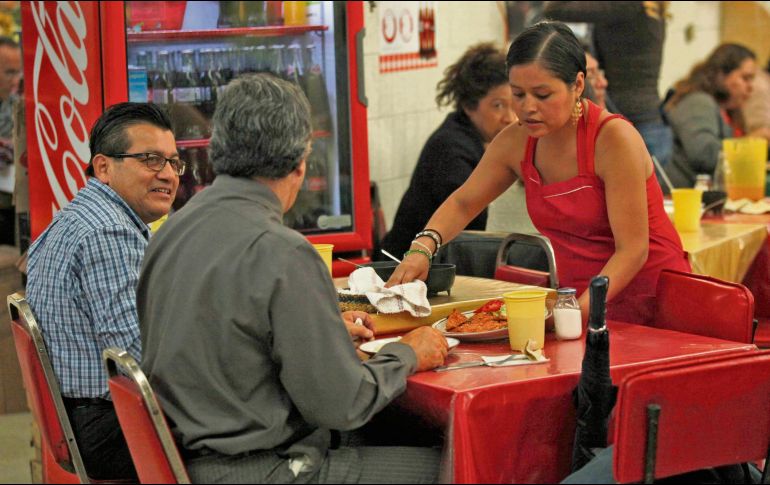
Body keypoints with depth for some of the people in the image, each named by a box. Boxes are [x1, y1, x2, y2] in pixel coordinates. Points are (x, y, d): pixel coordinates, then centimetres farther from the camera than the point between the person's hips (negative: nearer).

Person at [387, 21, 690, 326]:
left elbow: (632, 250, -19)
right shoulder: (516, 141, 0)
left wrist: (578, 312, -31)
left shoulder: (614, 138, -18)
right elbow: (463, 203, 15)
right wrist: (423, 247, -6)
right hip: (579, 299, 6)